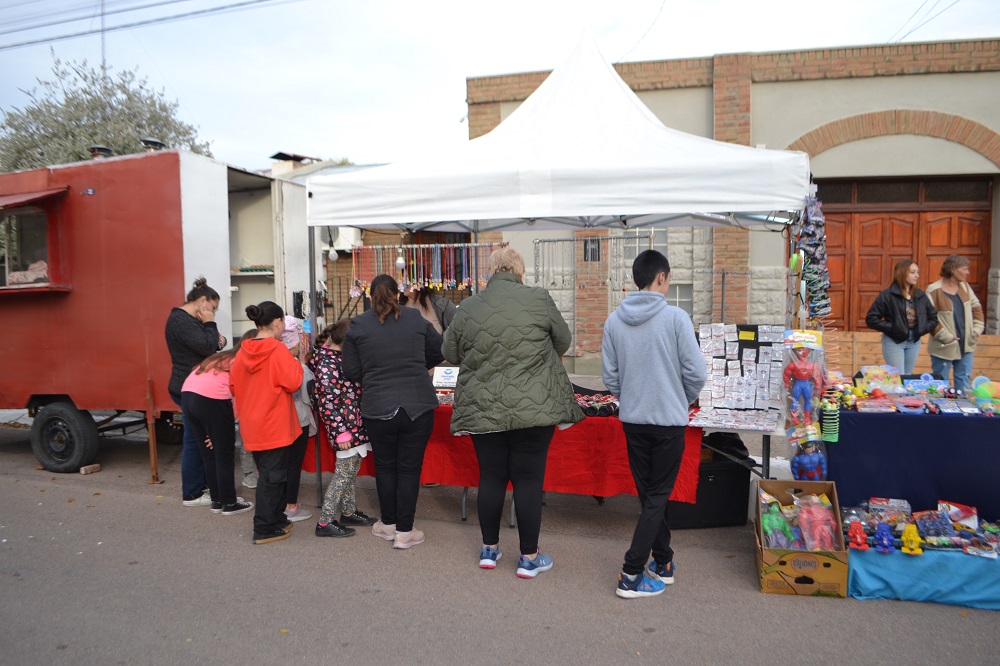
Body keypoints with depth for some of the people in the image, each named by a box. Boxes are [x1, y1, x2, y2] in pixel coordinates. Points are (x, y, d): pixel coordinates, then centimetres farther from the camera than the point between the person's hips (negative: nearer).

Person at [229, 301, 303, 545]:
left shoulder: (243, 352, 4)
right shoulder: (278, 350, -16)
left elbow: (233, 386, 11)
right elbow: (293, 383, -19)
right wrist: (296, 363, -3)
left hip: (252, 425, 7)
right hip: (275, 425, -7)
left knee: (268, 473, 19)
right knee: (272, 476, 2)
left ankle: (276, 519, 29)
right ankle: (265, 529, 7)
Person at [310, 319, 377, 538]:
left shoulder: (340, 357, 10)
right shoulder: (328, 364, -19)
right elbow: (328, 402, -21)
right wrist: (341, 432, -21)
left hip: (355, 424, 9)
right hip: (345, 425, -9)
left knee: (352, 469, 17)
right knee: (344, 473, -3)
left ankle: (349, 512, 30)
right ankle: (325, 522, 5)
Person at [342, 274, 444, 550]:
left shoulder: (358, 326, -2)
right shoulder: (416, 319, 0)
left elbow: (351, 372, 1)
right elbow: (438, 353, 12)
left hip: (378, 408, 0)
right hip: (418, 406, 0)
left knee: (385, 466, 17)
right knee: (410, 468, 8)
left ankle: (388, 524, 31)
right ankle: (404, 531, 15)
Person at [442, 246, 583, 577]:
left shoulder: (468, 308, -1)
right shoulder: (539, 299, -6)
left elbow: (450, 353, 11)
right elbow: (563, 341, 7)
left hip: (482, 410, 2)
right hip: (533, 409, -2)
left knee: (491, 477, 14)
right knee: (529, 479, 6)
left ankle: (489, 549, 28)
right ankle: (529, 557, 17)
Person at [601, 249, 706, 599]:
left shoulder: (614, 320, -2)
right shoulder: (676, 317, -14)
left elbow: (609, 376, 1)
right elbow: (696, 372, -12)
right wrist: (685, 400, 7)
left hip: (632, 420, 4)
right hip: (669, 420, -4)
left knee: (649, 493, 17)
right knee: (657, 496, 6)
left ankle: (663, 561, 31)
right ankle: (631, 574, 6)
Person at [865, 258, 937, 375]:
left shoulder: (920, 295, 6)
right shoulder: (887, 295, -12)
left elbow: (933, 317, 16)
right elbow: (871, 319, -14)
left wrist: (923, 329, -1)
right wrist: (892, 328, -18)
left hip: (914, 342, 6)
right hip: (894, 342, -6)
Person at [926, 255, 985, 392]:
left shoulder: (964, 286, 7)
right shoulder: (934, 291, -15)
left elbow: (976, 307, 15)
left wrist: (977, 329, 3)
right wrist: (945, 337, -19)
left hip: (966, 344, 6)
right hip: (944, 347, -6)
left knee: (964, 379, 13)